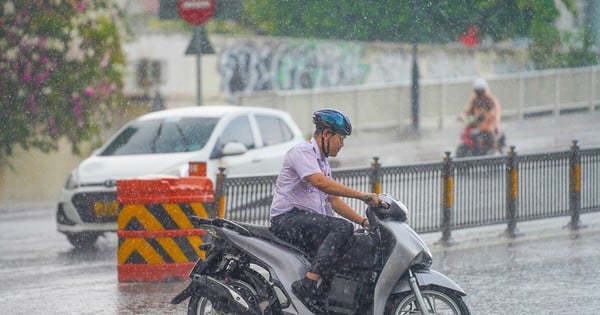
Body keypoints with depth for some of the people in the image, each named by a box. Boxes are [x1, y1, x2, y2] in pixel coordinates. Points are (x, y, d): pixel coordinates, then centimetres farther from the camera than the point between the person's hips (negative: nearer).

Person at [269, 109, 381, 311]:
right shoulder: (302, 152, -8)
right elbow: (320, 182, -24)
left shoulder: (323, 162, 24)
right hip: (288, 219, -10)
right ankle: (307, 285, -38)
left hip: (309, 221, 10)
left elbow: (333, 201, 24)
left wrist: (364, 221, 11)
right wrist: (363, 197, -27)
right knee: (343, 228, -30)